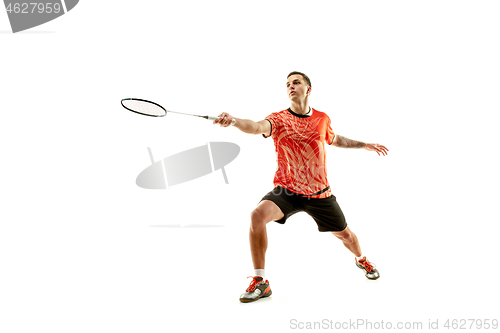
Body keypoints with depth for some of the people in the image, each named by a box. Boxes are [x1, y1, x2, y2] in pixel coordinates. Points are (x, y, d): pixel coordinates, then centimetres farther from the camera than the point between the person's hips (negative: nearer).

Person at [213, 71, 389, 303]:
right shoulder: (278, 119, -11)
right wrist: (233, 120, -54)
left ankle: (361, 260, 54)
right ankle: (260, 282, -16)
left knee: (345, 235, 15)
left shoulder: (322, 119, 0)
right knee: (258, 215, -30)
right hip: (286, 191, -2)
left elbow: (335, 140, 22)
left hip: (320, 194, 3)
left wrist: (364, 145, 26)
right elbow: (257, 127, -34)